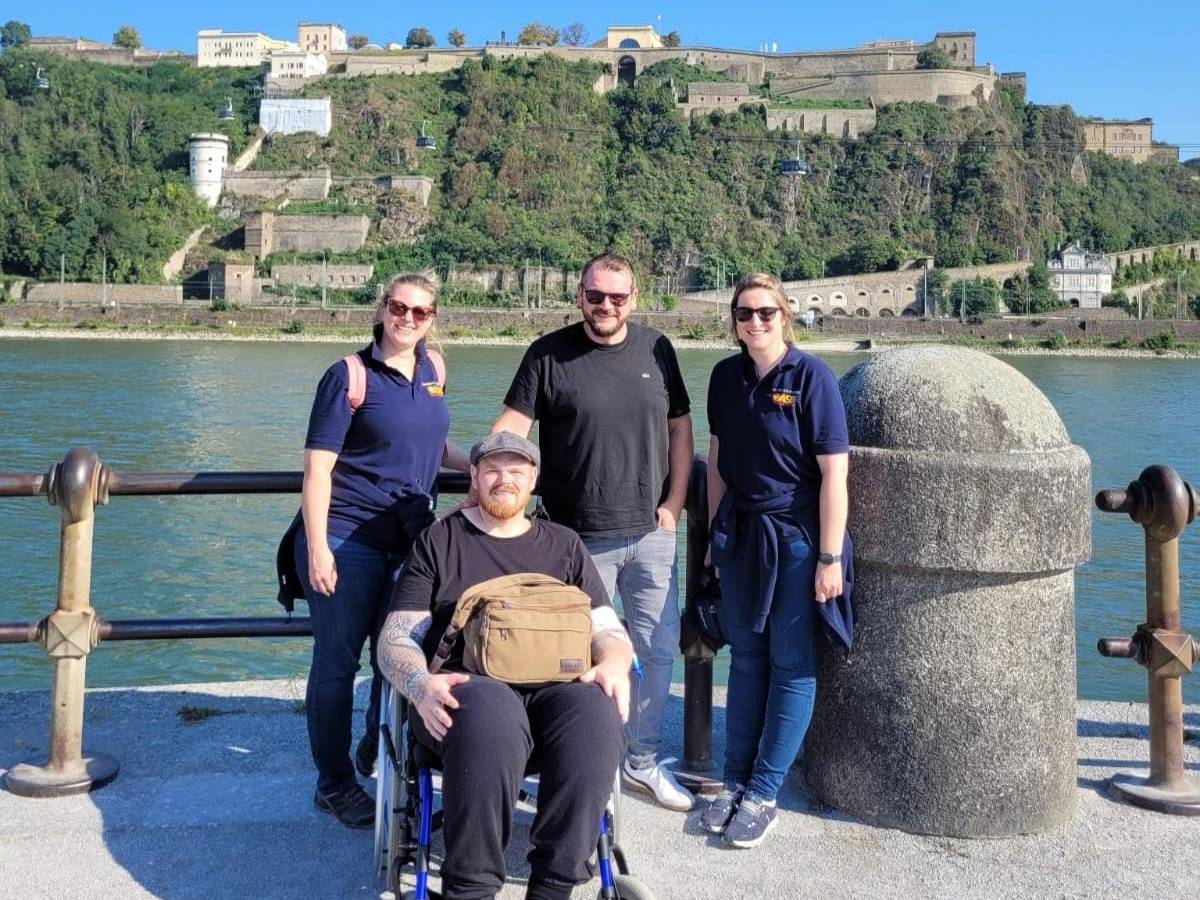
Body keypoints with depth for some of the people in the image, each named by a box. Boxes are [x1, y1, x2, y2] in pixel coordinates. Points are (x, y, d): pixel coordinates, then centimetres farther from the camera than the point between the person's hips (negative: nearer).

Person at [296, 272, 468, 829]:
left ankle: (377, 755, 39)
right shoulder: (350, 375, -9)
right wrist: (317, 548, -18)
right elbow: (318, 466, -12)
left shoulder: (433, 368, 8)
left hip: (411, 536, 6)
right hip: (349, 537, -6)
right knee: (338, 659, 4)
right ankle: (334, 783, 20)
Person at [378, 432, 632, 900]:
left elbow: (609, 630, 20)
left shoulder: (564, 544, 24)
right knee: (490, 709, -39)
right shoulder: (437, 542, 17)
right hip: (468, 688, -2)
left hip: (555, 687, 2)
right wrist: (421, 685, -14)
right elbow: (397, 638, 9)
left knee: (595, 709, -34)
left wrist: (612, 665, -5)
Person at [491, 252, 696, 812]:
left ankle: (642, 762, 27)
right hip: (580, 536, -3)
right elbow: (511, 428, -7)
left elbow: (680, 428, 12)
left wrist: (675, 501, 3)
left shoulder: (656, 350, 7)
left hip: (651, 533, 4)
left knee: (658, 648, 10)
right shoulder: (548, 355, -3)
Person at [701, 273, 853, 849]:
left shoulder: (811, 376, -12)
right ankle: (735, 780, 23)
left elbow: (834, 471, -13)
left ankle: (763, 794, 14)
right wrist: (715, 533, 11)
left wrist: (830, 558, -15)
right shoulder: (726, 376, 4)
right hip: (740, 534, 5)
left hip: (796, 538, -5)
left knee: (791, 665, 4)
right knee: (746, 657, 12)